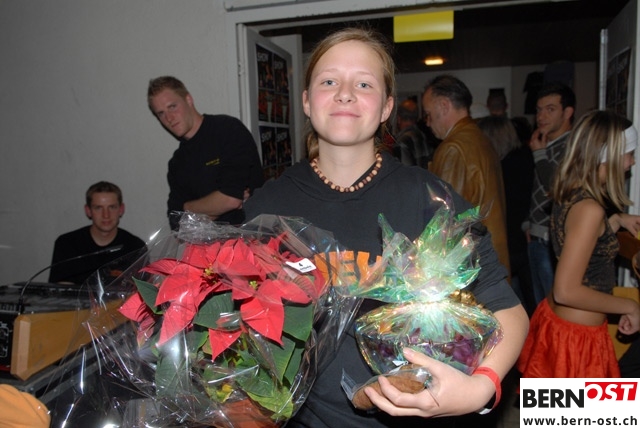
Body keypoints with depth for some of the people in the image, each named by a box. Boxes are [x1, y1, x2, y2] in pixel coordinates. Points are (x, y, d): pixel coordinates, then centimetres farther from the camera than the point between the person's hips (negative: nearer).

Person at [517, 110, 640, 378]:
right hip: (578, 335, -8)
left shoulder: (569, 194, 1)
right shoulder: (589, 208, -25)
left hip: (554, 319, 9)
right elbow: (567, 291, -27)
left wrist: (617, 220, 15)